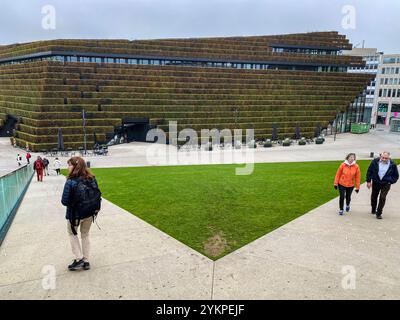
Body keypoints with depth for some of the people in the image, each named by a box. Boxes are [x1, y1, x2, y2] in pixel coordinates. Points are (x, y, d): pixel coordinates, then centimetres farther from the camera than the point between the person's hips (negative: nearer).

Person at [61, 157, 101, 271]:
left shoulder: (70, 182, -25)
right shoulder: (92, 179, -9)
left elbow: (65, 201, -21)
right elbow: (98, 195, -2)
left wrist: (73, 201, -1)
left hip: (75, 214, -5)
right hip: (90, 213, 5)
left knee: (72, 233, 23)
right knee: (85, 235, 23)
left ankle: (79, 259, 18)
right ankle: (86, 261, 28)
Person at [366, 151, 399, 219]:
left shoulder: (392, 164, -10)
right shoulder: (375, 161, -10)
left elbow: (396, 175, 4)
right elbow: (369, 171, -1)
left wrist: (391, 182, -4)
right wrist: (368, 181, -2)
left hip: (386, 184, -2)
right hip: (375, 183, 2)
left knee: (382, 198, -9)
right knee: (374, 197, 15)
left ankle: (379, 213, 2)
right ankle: (373, 210, 38)